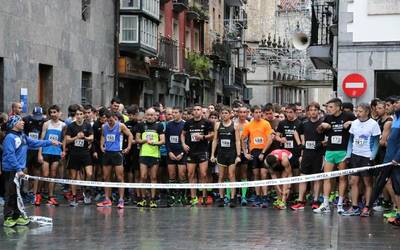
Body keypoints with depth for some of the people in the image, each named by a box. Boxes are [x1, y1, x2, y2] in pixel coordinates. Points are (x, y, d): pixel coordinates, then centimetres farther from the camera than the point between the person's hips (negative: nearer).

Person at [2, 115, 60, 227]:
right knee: (11, 195, -5)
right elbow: (10, 155, -19)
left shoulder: (23, 136, 11)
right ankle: (8, 218, -1)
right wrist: (18, 169, -20)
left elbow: (35, 143, 19)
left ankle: (17, 216, 17)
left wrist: (50, 142, 18)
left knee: (18, 194, 11)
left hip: (19, 170, 8)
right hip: (11, 171, -8)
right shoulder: (10, 137, -15)